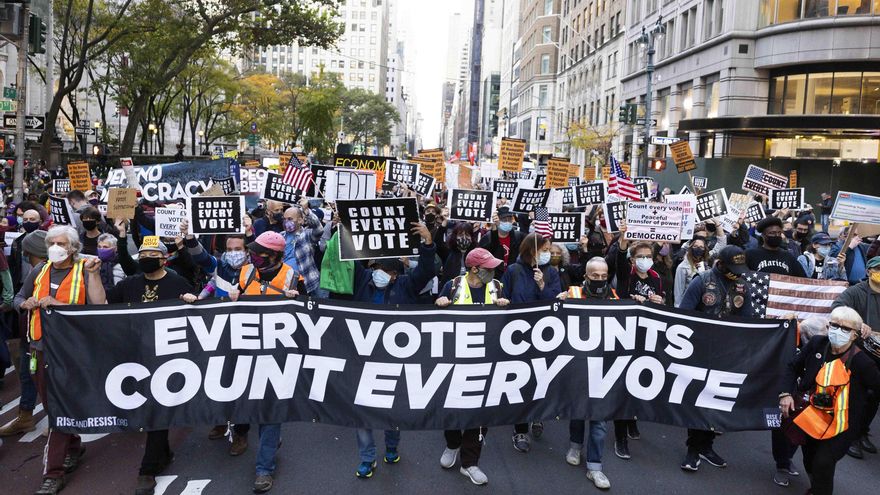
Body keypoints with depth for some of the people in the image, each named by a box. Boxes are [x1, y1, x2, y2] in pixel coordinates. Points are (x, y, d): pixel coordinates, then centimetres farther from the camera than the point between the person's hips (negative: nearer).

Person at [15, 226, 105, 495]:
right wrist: (30, 303, -2)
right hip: (41, 347, 6)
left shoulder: (85, 270, -6)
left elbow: (99, 304, -17)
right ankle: (72, 446, 37)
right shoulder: (39, 271, 9)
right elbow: (19, 299, 19)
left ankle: (54, 473, 0)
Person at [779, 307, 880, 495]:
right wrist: (786, 393, -8)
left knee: (822, 464, -15)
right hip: (811, 416, 4)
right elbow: (793, 367, 1)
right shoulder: (817, 343, -9)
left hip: (840, 424, -4)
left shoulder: (861, 362, -21)